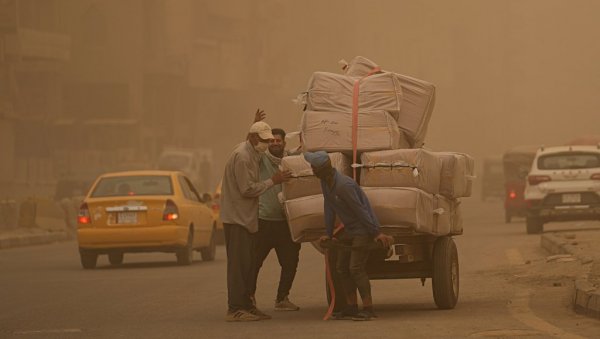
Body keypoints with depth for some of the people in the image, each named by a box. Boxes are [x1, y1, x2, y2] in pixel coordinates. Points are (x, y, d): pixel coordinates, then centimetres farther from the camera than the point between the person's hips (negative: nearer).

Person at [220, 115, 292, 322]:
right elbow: (247, 189, -20)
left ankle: (246, 305, 17)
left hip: (246, 218, 10)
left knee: (248, 264, 12)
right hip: (237, 218, -10)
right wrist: (272, 182, -15)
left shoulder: (251, 155, 16)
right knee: (238, 264, -10)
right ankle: (235, 309, -11)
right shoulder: (242, 156, -17)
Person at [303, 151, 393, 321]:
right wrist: (328, 233, 11)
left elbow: (360, 210, -25)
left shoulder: (344, 185, -28)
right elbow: (329, 207, 9)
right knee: (342, 267, 8)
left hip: (363, 230, -10)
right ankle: (351, 307, 12)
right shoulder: (325, 182, 0)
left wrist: (376, 233, -21)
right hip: (350, 230, 10)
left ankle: (368, 309, -11)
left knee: (356, 268, -14)